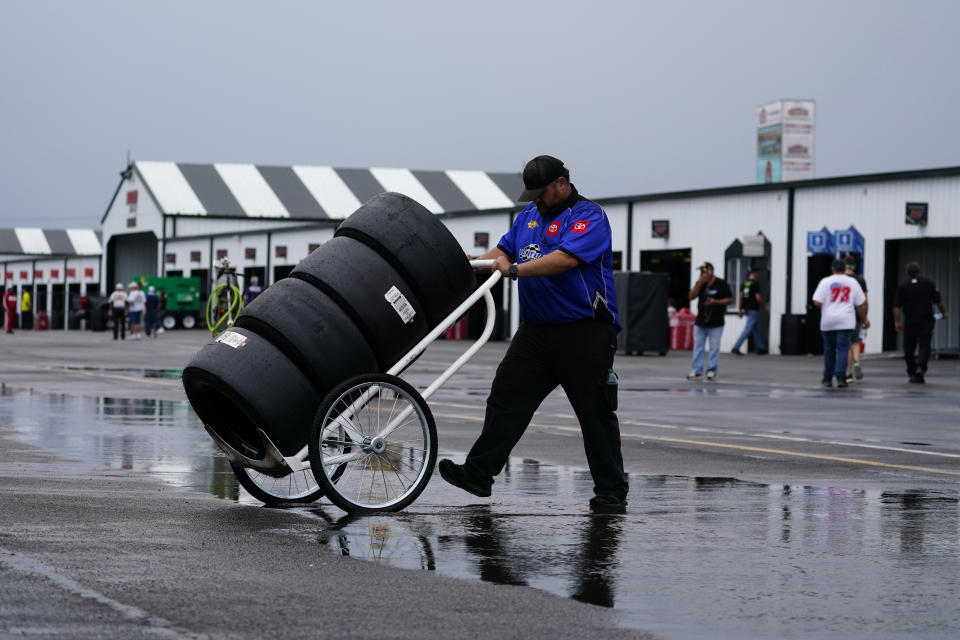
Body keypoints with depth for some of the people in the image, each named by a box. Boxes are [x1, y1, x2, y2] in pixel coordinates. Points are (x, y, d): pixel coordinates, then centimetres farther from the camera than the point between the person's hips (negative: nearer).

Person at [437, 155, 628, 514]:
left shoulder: (589, 217, -10)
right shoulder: (529, 215, 16)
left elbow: (566, 258, -25)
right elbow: (504, 249, 19)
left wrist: (515, 269, -27)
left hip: (584, 334, -7)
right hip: (535, 331, 7)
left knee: (596, 414, 0)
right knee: (506, 399, 0)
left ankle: (611, 493, 8)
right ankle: (478, 474, 0)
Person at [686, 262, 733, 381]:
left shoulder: (721, 284, -4)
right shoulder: (700, 283, 9)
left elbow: (730, 299, -3)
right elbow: (691, 296, -1)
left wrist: (716, 302, -16)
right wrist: (699, 284, -12)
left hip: (716, 323, -4)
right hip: (700, 322, 4)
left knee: (714, 348, -2)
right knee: (698, 347, 4)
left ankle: (711, 371, 5)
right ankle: (697, 372, 8)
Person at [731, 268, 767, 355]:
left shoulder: (744, 282, 8)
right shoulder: (756, 283, -14)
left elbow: (741, 296, 11)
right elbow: (758, 297, -17)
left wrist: (740, 309, 16)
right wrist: (764, 307, -3)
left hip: (746, 309, 8)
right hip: (753, 309, -8)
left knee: (756, 328, 18)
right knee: (748, 329, -6)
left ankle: (761, 348, 25)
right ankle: (736, 347, -12)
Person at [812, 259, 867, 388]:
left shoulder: (825, 282, -1)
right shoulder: (853, 282, 6)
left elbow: (817, 302, -8)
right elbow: (861, 304, 6)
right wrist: (863, 318, 19)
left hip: (828, 321, 0)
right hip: (846, 322, 0)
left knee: (829, 349, 11)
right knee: (843, 349, -2)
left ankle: (828, 378, 18)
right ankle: (841, 376, -17)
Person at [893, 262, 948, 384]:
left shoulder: (902, 286, 2)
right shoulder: (928, 283, -1)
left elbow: (896, 306, -3)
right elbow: (938, 301, 2)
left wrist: (897, 322, 1)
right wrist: (944, 313, 18)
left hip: (909, 322, 1)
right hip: (926, 321, -1)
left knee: (909, 348, 11)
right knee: (924, 346, -2)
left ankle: (912, 373, 14)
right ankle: (920, 367, -26)